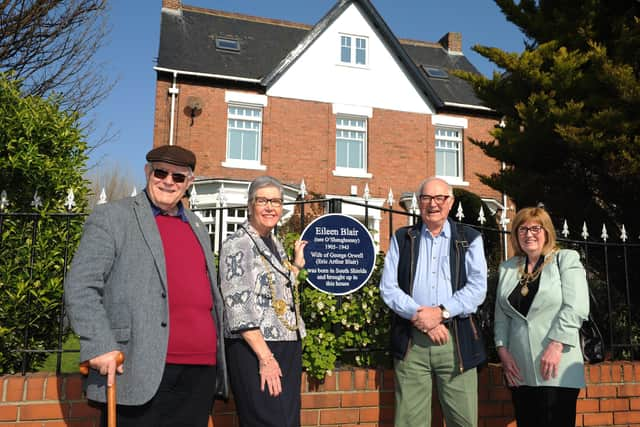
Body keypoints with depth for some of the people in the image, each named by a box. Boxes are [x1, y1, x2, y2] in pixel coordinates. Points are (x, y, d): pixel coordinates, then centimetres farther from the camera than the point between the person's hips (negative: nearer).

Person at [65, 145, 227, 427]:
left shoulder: (197, 226, 19)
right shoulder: (110, 218, 1)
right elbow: (80, 287, -6)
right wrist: (99, 347, -15)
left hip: (202, 369, 6)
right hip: (142, 370, -5)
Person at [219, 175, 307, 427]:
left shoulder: (275, 244, 14)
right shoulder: (237, 245, -9)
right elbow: (238, 306, -17)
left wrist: (297, 265, 17)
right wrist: (265, 356, -20)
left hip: (289, 347, 8)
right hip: (254, 350, -8)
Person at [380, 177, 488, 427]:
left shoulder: (470, 239, 10)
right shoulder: (402, 238, 12)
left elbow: (477, 287, -1)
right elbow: (388, 287, 4)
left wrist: (441, 313, -13)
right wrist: (419, 316, -10)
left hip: (456, 340, 0)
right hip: (410, 341, 1)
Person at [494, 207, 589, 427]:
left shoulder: (567, 259, 4)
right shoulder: (507, 268, 15)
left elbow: (576, 308, -7)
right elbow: (501, 315, 13)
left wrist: (556, 346, -15)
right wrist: (502, 349, 1)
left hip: (556, 368, -4)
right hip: (519, 370, 4)